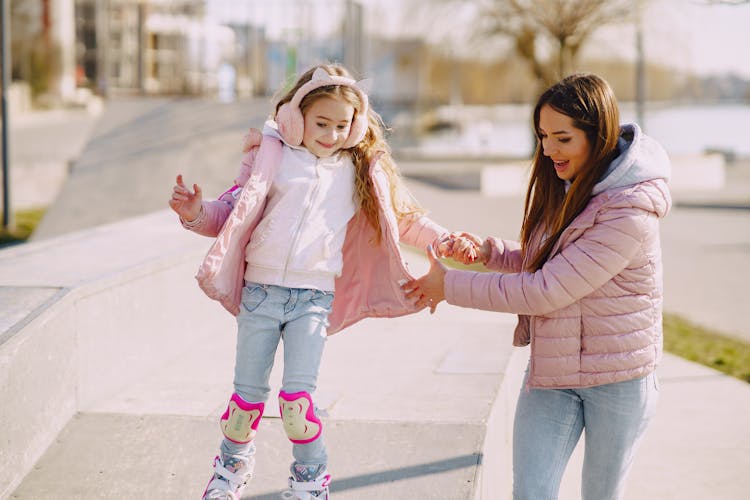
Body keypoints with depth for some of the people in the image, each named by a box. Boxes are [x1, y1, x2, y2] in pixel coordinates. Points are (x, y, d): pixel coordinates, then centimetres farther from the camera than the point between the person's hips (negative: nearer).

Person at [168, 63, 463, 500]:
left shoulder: (362, 170, 8)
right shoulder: (272, 155, 2)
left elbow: (403, 217, 18)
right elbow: (235, 209, 4)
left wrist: (441, 238, 5)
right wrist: (197, 213, -15)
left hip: (314, 296, 0)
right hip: (260, 288, 0)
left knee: (298, 394, -8)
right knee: (248, 392, 7)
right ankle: (233, 464, 33)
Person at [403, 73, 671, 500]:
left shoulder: (629, 212, -24)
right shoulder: (565, 187, 4)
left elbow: (544, 291, -24)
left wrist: (451, 285, -16)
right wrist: (488, 250, -2)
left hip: (617, 376, -6)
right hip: (551, 367, 6)